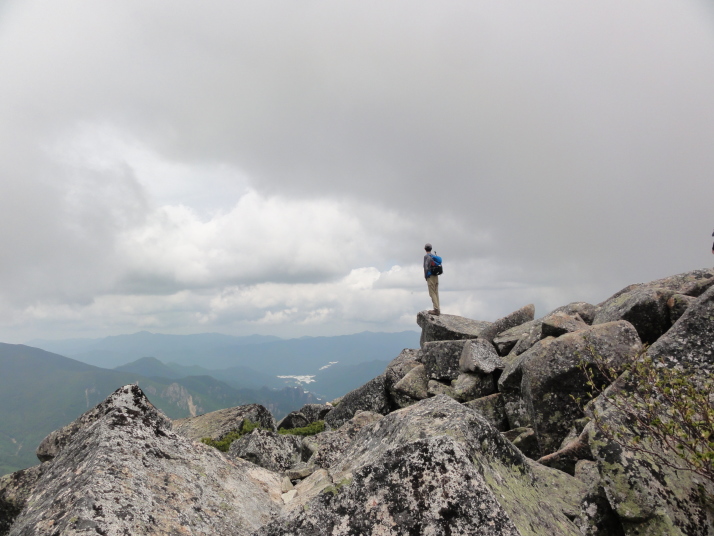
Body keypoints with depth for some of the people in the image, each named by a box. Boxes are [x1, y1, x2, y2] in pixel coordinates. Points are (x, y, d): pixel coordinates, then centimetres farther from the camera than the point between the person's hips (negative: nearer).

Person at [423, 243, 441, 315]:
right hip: (436, 277, 8)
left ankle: (436, 309, -13)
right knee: (436, 293, 8)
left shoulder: (426, 256, -8)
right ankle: (437, 309, 8)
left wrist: (426, 276, -9)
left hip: (430, 277, -8)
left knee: (432, 294, -8)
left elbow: (426, 266, -19)